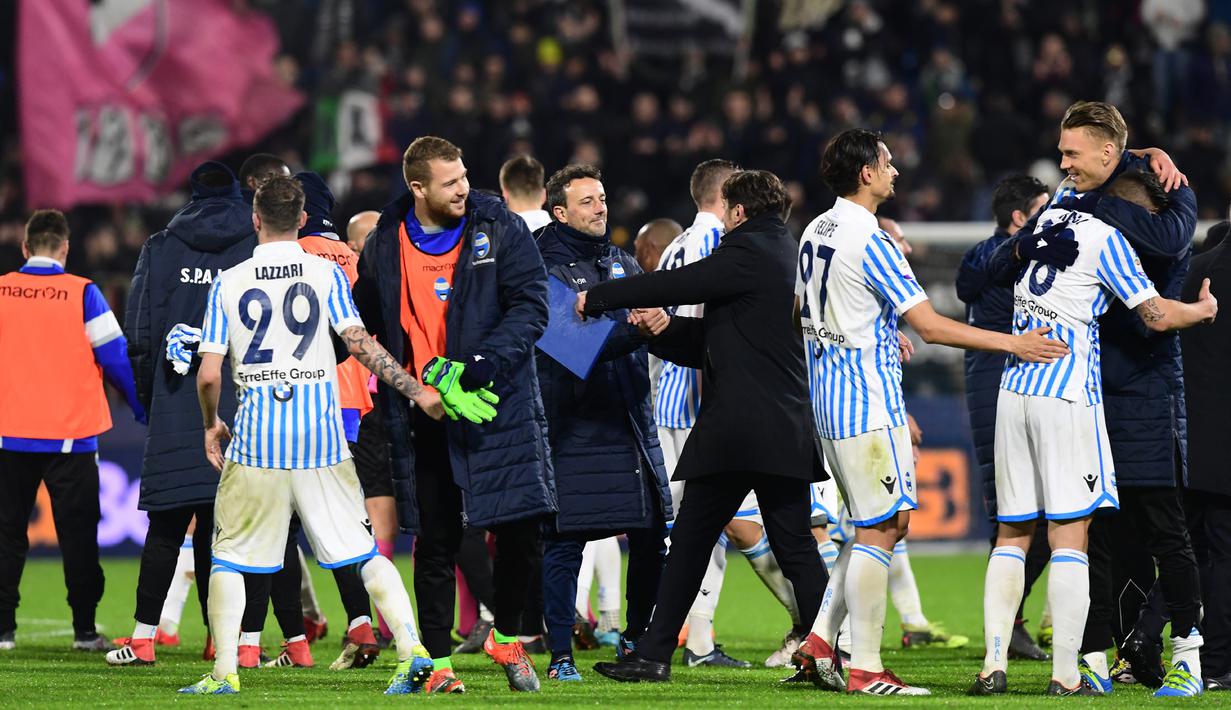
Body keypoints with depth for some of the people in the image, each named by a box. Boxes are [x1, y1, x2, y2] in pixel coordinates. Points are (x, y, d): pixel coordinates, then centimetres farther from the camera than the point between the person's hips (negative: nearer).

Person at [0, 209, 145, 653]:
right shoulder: (82, 294, -7)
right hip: (69, 434, -2)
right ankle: (84, 629, 4)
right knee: (78, 533, 4)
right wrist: (145, 410, 9)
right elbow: (116, 358, -4)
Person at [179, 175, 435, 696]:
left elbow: (208, 374, -1)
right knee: (364, 550, 6)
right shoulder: (326, 274, 1)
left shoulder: (228, 284, 2)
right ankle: (411, 650, -4)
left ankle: (224, 671, 3)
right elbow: (359, 343, -9)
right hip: (321, 437, 1)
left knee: (230, 555, 10)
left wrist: (210, 425, 16)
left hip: (255, 438, -1)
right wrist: (416, 391, -5)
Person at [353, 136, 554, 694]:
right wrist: (428, 377, -7)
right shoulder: (384, 247, 3)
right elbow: (368, 326, 8)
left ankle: (506, 637, 20)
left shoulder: (500, 229, -1)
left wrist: (485, 364, -19)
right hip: (421, 417, 1)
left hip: (499, 404, -1)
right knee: (435, 543, 3)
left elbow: (530, 305, -5)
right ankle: (437, 661, 13)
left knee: (520, 533, -4)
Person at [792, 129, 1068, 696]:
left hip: (829, 404, 9)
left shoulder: (816, 233, 10)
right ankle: (866, 670, -3)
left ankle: (820, 640, 9)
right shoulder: (869, 240, -17)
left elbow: (805, 312, 25)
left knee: (880, 525, 15)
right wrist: (1012, 343, -14)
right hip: (869, 408, -9)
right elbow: (931, 326, -19)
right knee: (880, 530, -4)